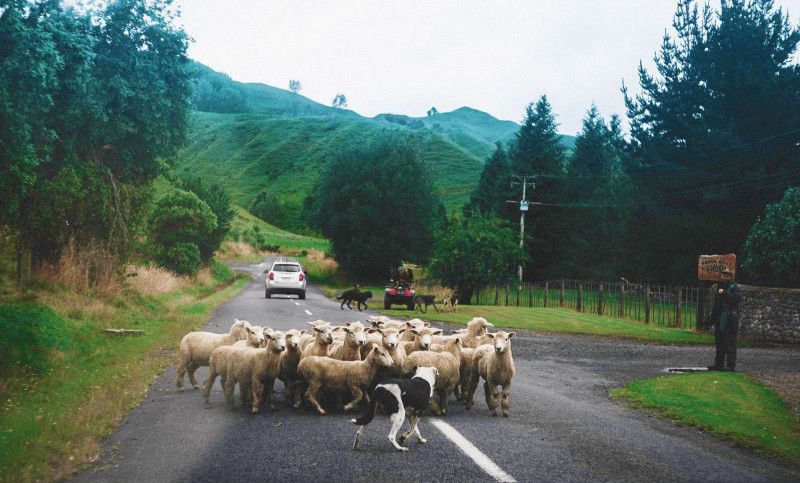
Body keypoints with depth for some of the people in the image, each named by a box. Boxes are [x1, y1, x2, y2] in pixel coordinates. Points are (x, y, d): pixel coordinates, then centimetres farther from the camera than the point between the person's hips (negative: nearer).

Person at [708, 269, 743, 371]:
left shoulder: (735, 286, 0)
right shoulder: (720, 286, 21)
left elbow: (738, 298, -19)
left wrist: (725, 293, -18)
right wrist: (713, 317, 19)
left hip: (730, 320, -7)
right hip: (719, 320, 7)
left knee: (730, 343, -7)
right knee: (719, 343, 9)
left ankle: (730, 365, -5)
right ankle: (719, 364, 15)